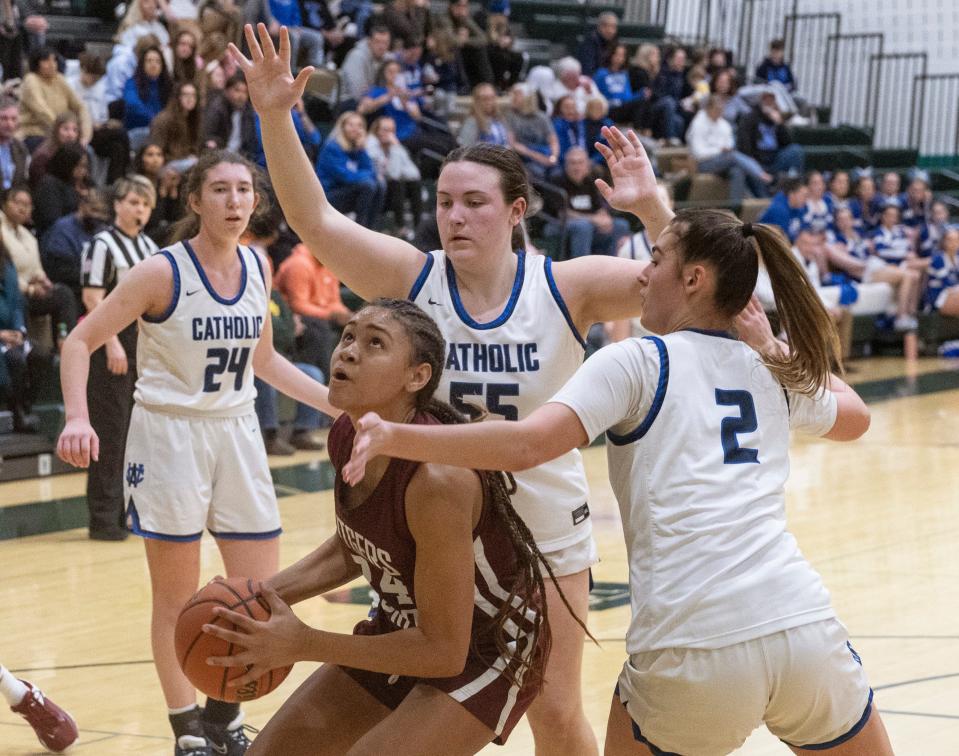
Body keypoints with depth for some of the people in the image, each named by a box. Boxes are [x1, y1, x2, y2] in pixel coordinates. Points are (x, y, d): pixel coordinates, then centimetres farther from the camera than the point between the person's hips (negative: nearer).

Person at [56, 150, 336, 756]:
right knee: (177, 599, 2)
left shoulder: (258, 269, 3)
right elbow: (81, 342, -11)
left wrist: (334, 401, 14)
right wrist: (78, 418, -26)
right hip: (170, 434, -5)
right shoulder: (162, 273, -14)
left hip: (237, 432, 5)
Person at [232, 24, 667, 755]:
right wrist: (276, 118, -32)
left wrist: (651, 207, -35)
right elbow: (315, 220, -20)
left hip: (547, 534, -1)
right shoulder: (413, 279, -11)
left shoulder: (566, 288, -13)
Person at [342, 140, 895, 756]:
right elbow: (855, 416, 42)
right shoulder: (774, 376, 19)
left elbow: (525, 445, -11)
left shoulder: (637, 363, 5)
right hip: (804, 630, 3)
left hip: (691, 652, -3)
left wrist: (393, 437, -9)